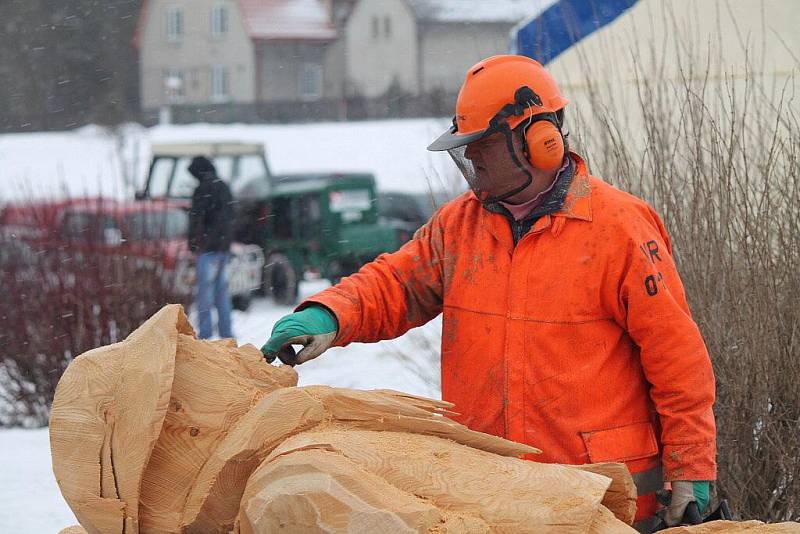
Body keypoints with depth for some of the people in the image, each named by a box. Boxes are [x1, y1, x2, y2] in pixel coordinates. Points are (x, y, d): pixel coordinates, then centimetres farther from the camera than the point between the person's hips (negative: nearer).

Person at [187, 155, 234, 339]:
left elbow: (196, 218, -15)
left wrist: (192, 243, -9)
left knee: (205, 289, -6)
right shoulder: (224, 187, 15)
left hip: (208, 247, -8)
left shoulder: (203, 189, -11)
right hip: (225, 246, 8)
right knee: (222, 289, 12)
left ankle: (205, 334, -8)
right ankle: (226, 333, 13)